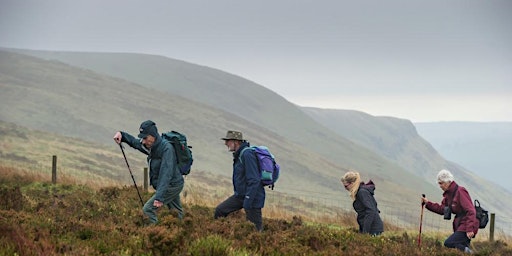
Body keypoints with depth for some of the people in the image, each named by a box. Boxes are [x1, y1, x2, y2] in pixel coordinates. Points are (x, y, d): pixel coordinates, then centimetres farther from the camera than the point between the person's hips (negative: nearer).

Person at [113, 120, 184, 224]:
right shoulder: (151, 146, -2)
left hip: (172, 186, -9)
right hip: (172, 186, 9)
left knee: (148, 209, -12)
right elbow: (134, 142, 15)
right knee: (177, 214, 22)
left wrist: (159, 197, -46)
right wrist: (121, 134, -7)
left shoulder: (166, 148, -29)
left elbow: (166, 174, -38)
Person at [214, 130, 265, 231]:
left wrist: (248, 201, -25)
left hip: (252, 196, -10)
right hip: (240, 195, 10)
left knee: (255, 227, -6)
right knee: (220, 211, 7)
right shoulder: (238, 154, 10)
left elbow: (254, 180, -25)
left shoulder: (247, 154, -20)